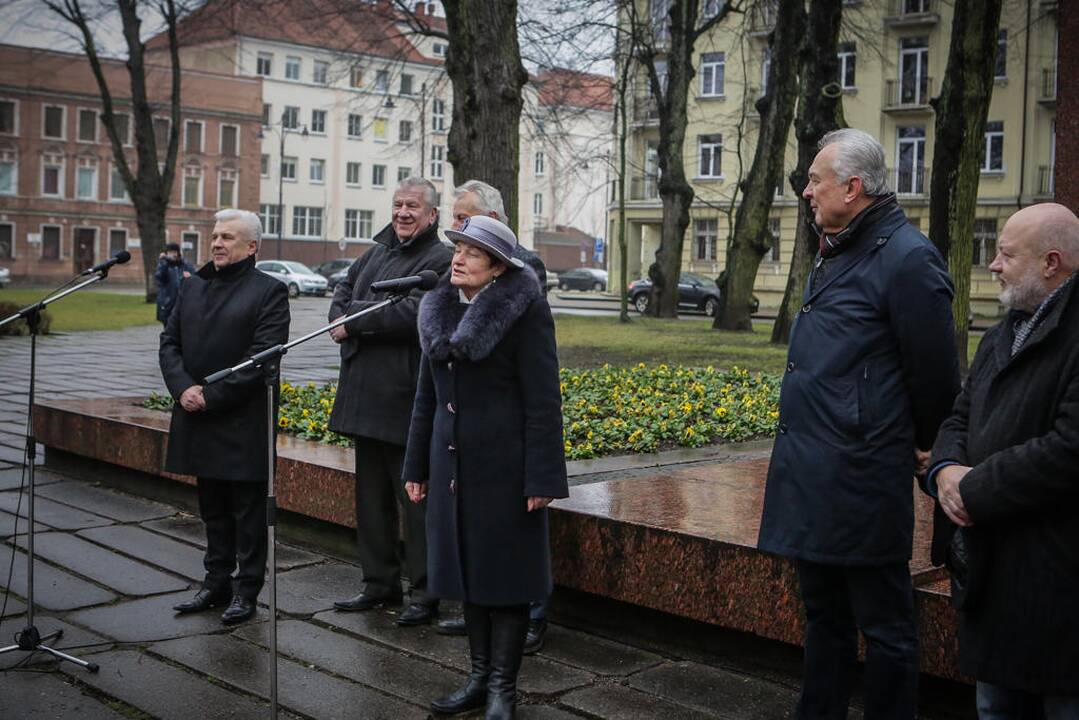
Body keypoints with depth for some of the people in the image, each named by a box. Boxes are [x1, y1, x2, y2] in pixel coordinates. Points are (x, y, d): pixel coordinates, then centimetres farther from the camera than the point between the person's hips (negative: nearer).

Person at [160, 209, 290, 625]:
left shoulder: (269, 292, -7)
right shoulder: (193, 287, 13)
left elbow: (261, 357, -15)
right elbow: (169, 341, 9)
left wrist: (211, 397, -18)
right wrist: (183, 387, -9)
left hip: (243, 422, -6)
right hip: (198, 420, 6)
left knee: (248, 512, 3)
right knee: (213, 509, 16)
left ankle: (246, 591, 12)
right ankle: (217, 582, 27)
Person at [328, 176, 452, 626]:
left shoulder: (440, 260, -11)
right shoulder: (378, 252, 16)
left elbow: (413, 313, -23)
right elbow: (343, 292, 17)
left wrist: (352, 321, -12)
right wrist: (344, 324, -6)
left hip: (407, 401, -8)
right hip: (365, 398, 9)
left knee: (415, 500, -2)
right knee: (372, 497, 17)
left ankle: (425, 593, 9)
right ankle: (380, 584, 29)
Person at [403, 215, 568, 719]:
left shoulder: (524, 310, -10)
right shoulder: (440, 309, 9)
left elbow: (543, 399, -12)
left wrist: (542, 478, -16)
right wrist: (416, 466, 15)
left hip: (503, 462, -6)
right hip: (453, 460, 6)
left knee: (504, 571, 2)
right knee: (466, 568, 12)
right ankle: (479, 677, 25)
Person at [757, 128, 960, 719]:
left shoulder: (907, 258, -15)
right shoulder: (834, 253, 14)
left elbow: (935, 376, -12)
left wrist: (922, 449, 2)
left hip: (861, 484, -9)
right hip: (810, 478, 9)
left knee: (884, 626, 5)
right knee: (824, 616, 21)